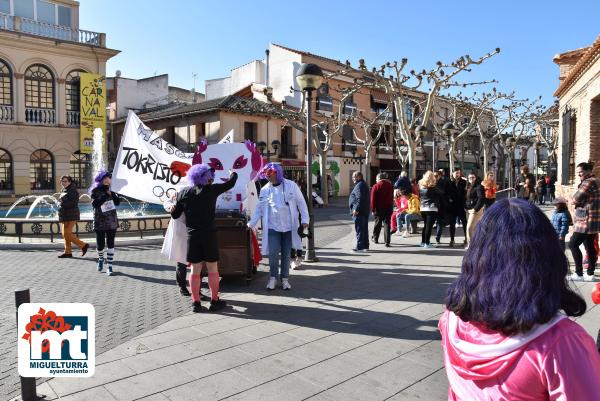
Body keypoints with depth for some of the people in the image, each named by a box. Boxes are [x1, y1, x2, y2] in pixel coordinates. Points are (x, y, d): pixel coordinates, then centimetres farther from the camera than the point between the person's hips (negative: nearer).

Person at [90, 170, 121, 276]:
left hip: (112, 221, 3)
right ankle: (100, 259, 35)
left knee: (110, 243, 1)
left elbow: (118, 202, 2)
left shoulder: (110, 190, 7)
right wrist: (105, 195, -19)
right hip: (100, 221, -3)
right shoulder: (95, 191, -4)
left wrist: (112, 194, -10)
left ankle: (109, 266, 6)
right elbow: (95, 204, -18)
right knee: (100, 244, 3)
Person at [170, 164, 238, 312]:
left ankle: (196, 303, 15)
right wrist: (233, 174, 28)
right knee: (212, 269, 8)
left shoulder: (183, 193, 2)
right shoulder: (212, 190, -6)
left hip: (192, 235, 3)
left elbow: (175, 215, 7)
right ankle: (214, 301, 16)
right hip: (209, 235, -3)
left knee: (195, 270, 9)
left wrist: (175, 203, 27)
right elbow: (230, 183, 7)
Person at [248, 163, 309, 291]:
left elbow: (301, 203, 1)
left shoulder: (291, 185, -3)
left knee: (286, 254, 7)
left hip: (289, 227, 0)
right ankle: (273, 278, 12)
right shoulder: (265, 190, 3)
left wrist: (304, 219, -5)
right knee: (273, 253, -8)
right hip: (272, 227, 1)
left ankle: (285, 279, 21)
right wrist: (251, 223, 1)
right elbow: (259, 208, 7)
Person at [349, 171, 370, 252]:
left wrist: (356, 209, -25)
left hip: (359, 212, -11)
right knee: (364, 229, 15)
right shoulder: (364, 184, 20)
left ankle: (360, 246, -5)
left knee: (359, 229, -7)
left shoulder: (359, 185, -15)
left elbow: (360, 199, -25)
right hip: (364, 211, 11)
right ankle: (365, 246, 22)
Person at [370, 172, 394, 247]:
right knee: (387, 224, 4)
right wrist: (391, 207, 16)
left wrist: (372, 209, -6)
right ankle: (387, 241, -1)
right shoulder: (390, 186, 5)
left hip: (379, 208, -3)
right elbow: (392, 198, 10)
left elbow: (373, 199, -11)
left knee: (378, 223, 12)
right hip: (388, 208, 3)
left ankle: (375, 239, 27)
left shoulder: (376, 186, -10)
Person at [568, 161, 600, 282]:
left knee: (573, 244, -6)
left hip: (587, 220, -10)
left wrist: (572, 199, 4)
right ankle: (590, 274, 18)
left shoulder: (589, 182, -17)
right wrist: (578, 201, -2)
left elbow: (574, 200, -17)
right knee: (590, 246, 13)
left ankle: (579, 274, -2)